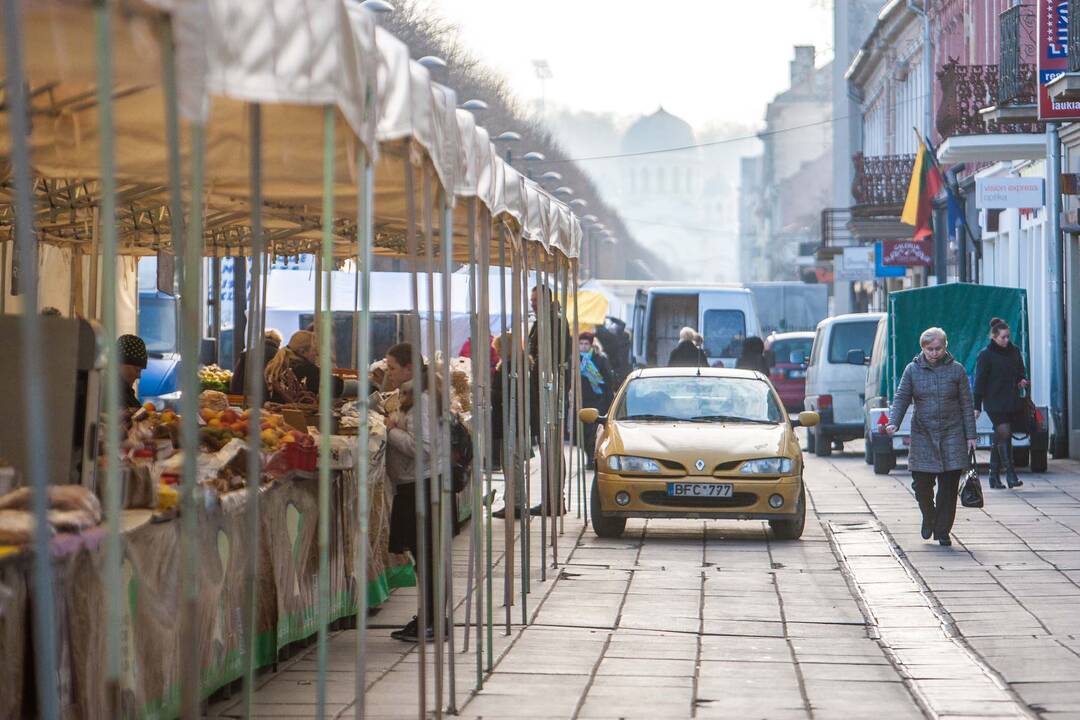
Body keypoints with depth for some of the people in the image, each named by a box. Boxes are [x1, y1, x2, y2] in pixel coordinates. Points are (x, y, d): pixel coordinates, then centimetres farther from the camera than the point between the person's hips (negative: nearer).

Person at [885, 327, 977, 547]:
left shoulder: (956, 369, 3)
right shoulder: (912, 370, 4)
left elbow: (967, 405, 5)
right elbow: (901, 398, 3)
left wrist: (970, 436, 2)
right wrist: (893, 422, -15)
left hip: (952, 434, 0)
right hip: (923, 435, 0)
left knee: (949, 485, -2)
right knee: (921, 482, -4)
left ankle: (942, 531, 8)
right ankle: (928, 517, 26)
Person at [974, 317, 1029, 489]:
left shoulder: (1014, 351, 9)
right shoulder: (986, 355, -6)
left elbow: (1020, 372, 22)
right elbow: (980, 381, -5)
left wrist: (1022, 381, -3)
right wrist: (977, 406, -7)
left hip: (1013, 402, 5)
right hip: (995, 403, -5)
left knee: (999, 439, 9)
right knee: (1004, 434, -15)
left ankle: (994, 476, 16)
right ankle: (1010, 475, -14)